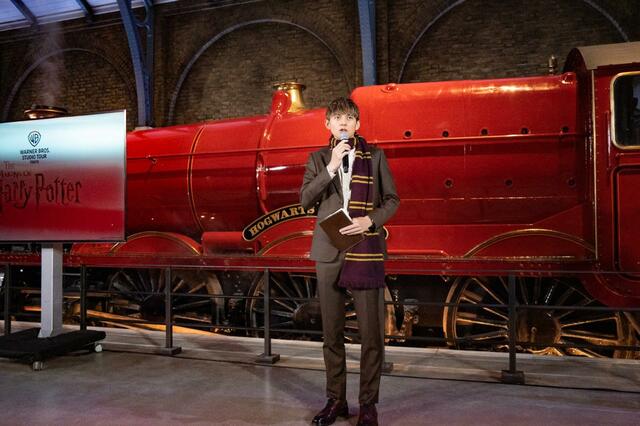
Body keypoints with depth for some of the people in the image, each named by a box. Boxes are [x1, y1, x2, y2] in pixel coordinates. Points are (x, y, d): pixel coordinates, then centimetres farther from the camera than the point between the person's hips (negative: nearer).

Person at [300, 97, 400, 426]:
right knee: (332, 331, 9)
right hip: (329, 252, 2)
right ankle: (335, 399, 24)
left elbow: (392, 199, 6)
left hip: (366, 252, -2)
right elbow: (306, 199, -2)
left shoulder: (375, 156, 6)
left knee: (371, 332, -1)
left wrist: (369, 220, -12)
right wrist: (331, 166, -12)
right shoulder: (318, 159, 10)